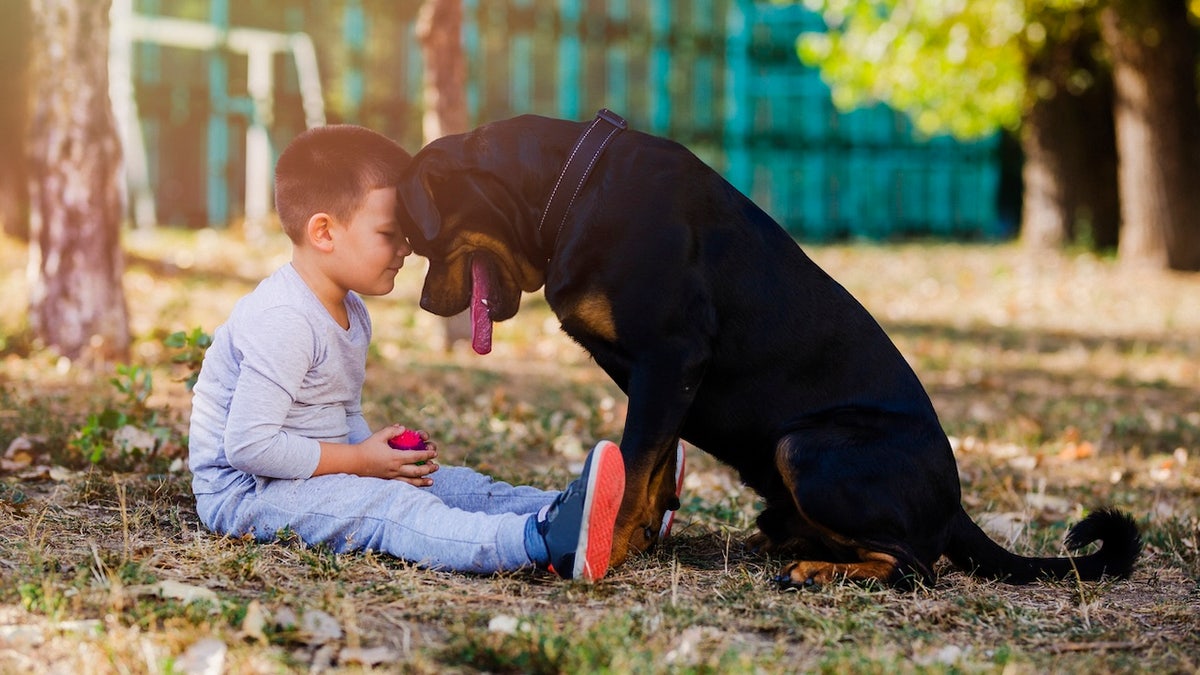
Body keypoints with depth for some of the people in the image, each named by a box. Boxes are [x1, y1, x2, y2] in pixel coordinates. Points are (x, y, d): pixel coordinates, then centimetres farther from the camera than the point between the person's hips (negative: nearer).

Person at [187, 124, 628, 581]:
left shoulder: (352, 314, 13)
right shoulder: (285, 321, -22)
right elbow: (249, 445, -27)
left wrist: (383, 451, -1)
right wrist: (359, 462, -18)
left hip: (321, 476, 11)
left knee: (456, 484, -1)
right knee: (391, 508, -31)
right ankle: (542, 542, -51)